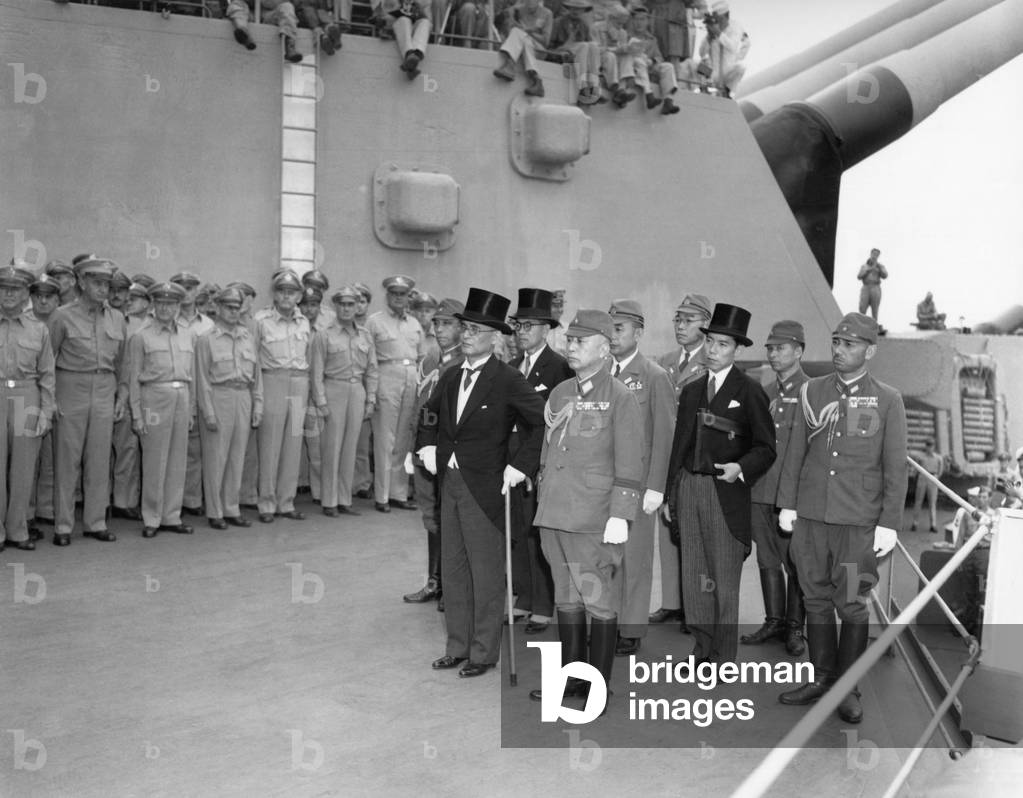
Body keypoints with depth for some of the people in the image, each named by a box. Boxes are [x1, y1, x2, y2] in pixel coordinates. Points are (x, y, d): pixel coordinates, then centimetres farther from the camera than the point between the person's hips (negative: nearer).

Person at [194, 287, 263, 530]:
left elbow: (256, 373, 14)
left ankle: (232, 509, 18)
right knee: (215, 458, 1)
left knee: (237, 457, 9)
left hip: (244, 398, 4)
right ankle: (214, 512, 10)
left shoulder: (248, 336, 12)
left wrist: (257, 405, 8)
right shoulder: (206, 339, -1)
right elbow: (202, 378, -4)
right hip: (218, 398, -4)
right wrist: (208, 412, -10)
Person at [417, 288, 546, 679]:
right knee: (452, 567, 13)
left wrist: (520, 465, -16)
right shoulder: (451, 377, 9)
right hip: (450, 481, 7)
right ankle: (458, 646, 26)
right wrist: (429, 445, 11)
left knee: (486, 571, 3)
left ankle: (484, 652, 16)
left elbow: (542, 422, -15)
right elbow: (432, 415, 26)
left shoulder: (508, 380, -13)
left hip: (485, 486, -7)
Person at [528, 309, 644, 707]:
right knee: (566, 598, 15)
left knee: (600, 601, 3)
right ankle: (571, 678, 28)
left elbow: (629, 465, -10)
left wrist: (620, 517, -15)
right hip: (554, 517, 7)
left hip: (594, 521, -6)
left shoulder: (621, 398, -7)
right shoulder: (560, 393, 13)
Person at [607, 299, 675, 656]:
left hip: (637, 482, -4)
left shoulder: (655, 377, -4)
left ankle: (632, 632, 14)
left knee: (635, 558, 3)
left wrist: (655, 488, -10)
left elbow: (664, 436, -6)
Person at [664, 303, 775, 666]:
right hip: (688, 486, 5)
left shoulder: (750, 391, -3)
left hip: (725, 491, -5)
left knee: (725, 578, 1)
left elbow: (765, 448, -4)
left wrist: (740, 468, -22)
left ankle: (723, 657, 11)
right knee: (693, 575, 9)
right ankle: (702, 648, 22)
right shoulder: (691, 391, 14)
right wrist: (670, 493, 14)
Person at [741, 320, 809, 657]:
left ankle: (794, 628, 14)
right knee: (767, 559, 12)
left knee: (795, 563, 2)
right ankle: (774, 621, 24)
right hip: (760, 489, 6)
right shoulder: (765, 392, 14)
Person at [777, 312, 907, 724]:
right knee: (816, 598, 10)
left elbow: (895, 466, -1)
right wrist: (787, 504, 7)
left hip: (859, 520, -3)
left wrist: (889, 523, -5)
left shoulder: (887, 400, 0)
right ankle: (822, 678, 23)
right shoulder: (811, 391, 7)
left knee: (852, 603, 3)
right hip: (810, 515, 3)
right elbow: (795, 451, 10)